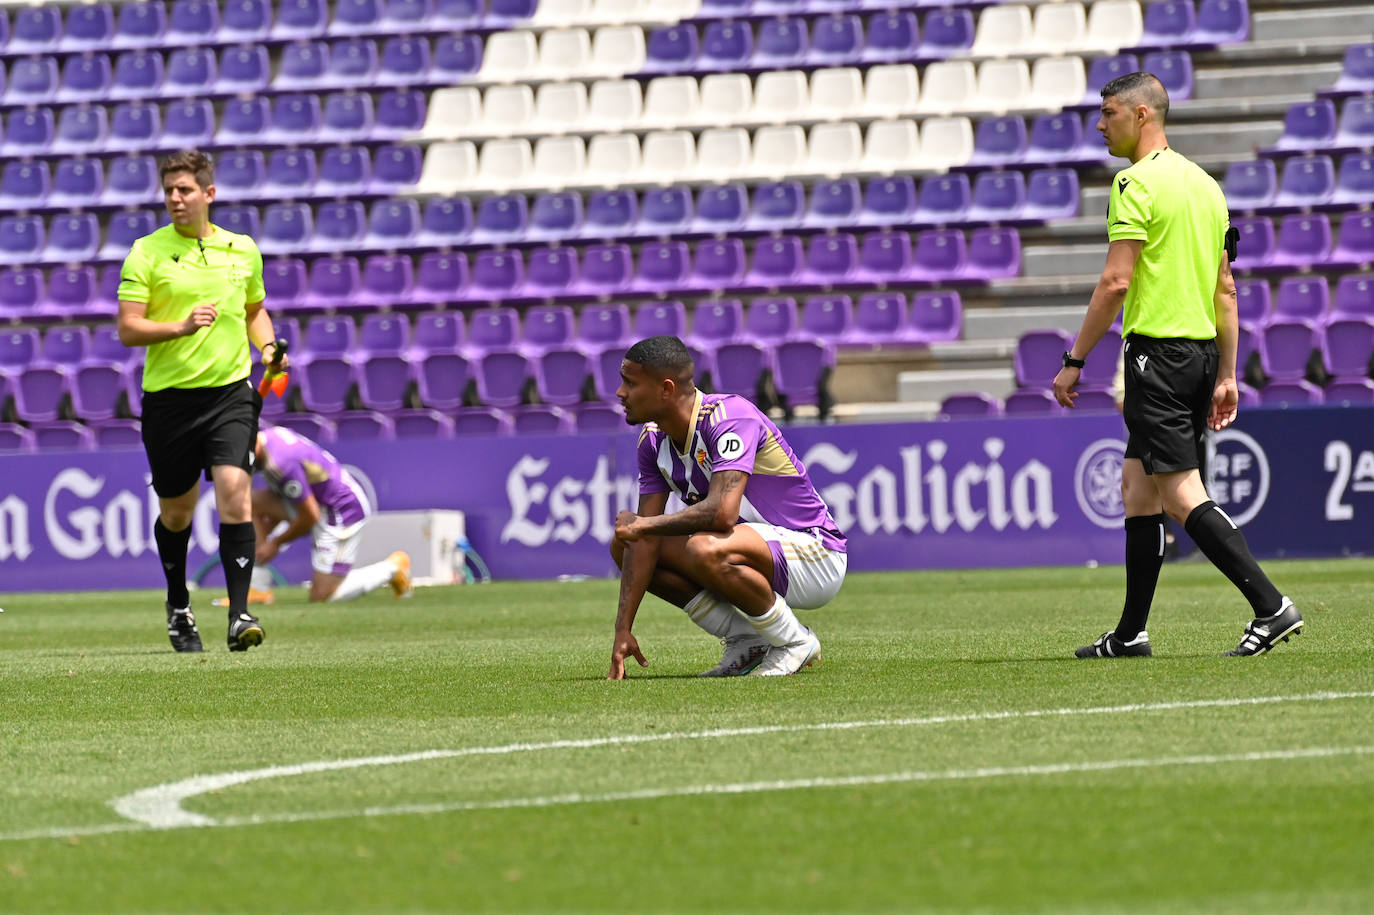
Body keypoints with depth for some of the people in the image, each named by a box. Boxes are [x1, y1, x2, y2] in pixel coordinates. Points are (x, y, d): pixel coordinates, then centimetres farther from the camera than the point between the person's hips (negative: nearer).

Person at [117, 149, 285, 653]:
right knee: (176, 512, 10)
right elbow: (128, 329, -8)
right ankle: (178, 605, 35)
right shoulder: (147, 253, -3)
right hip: (169, 398, -1)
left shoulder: (242, 250, 8)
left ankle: (239, 613, -18)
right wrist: (182, 326, -22)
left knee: (234, 493, -17)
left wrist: (267, 346, 5)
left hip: (231, 392, 1)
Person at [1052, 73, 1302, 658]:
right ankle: (1130, 635, 16)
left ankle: (1270, 606, -19)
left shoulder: (1137, 183, -10)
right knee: (1138, 488, 14)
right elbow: (1225, 289, 17)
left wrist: (1074, 361, -11)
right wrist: (1226, 375, 20)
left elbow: (1116, 282, -16)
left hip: (1158, 352, -9)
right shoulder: (1203, 183, 16)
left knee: (1181, 495, -10)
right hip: (1202, 350, 9)